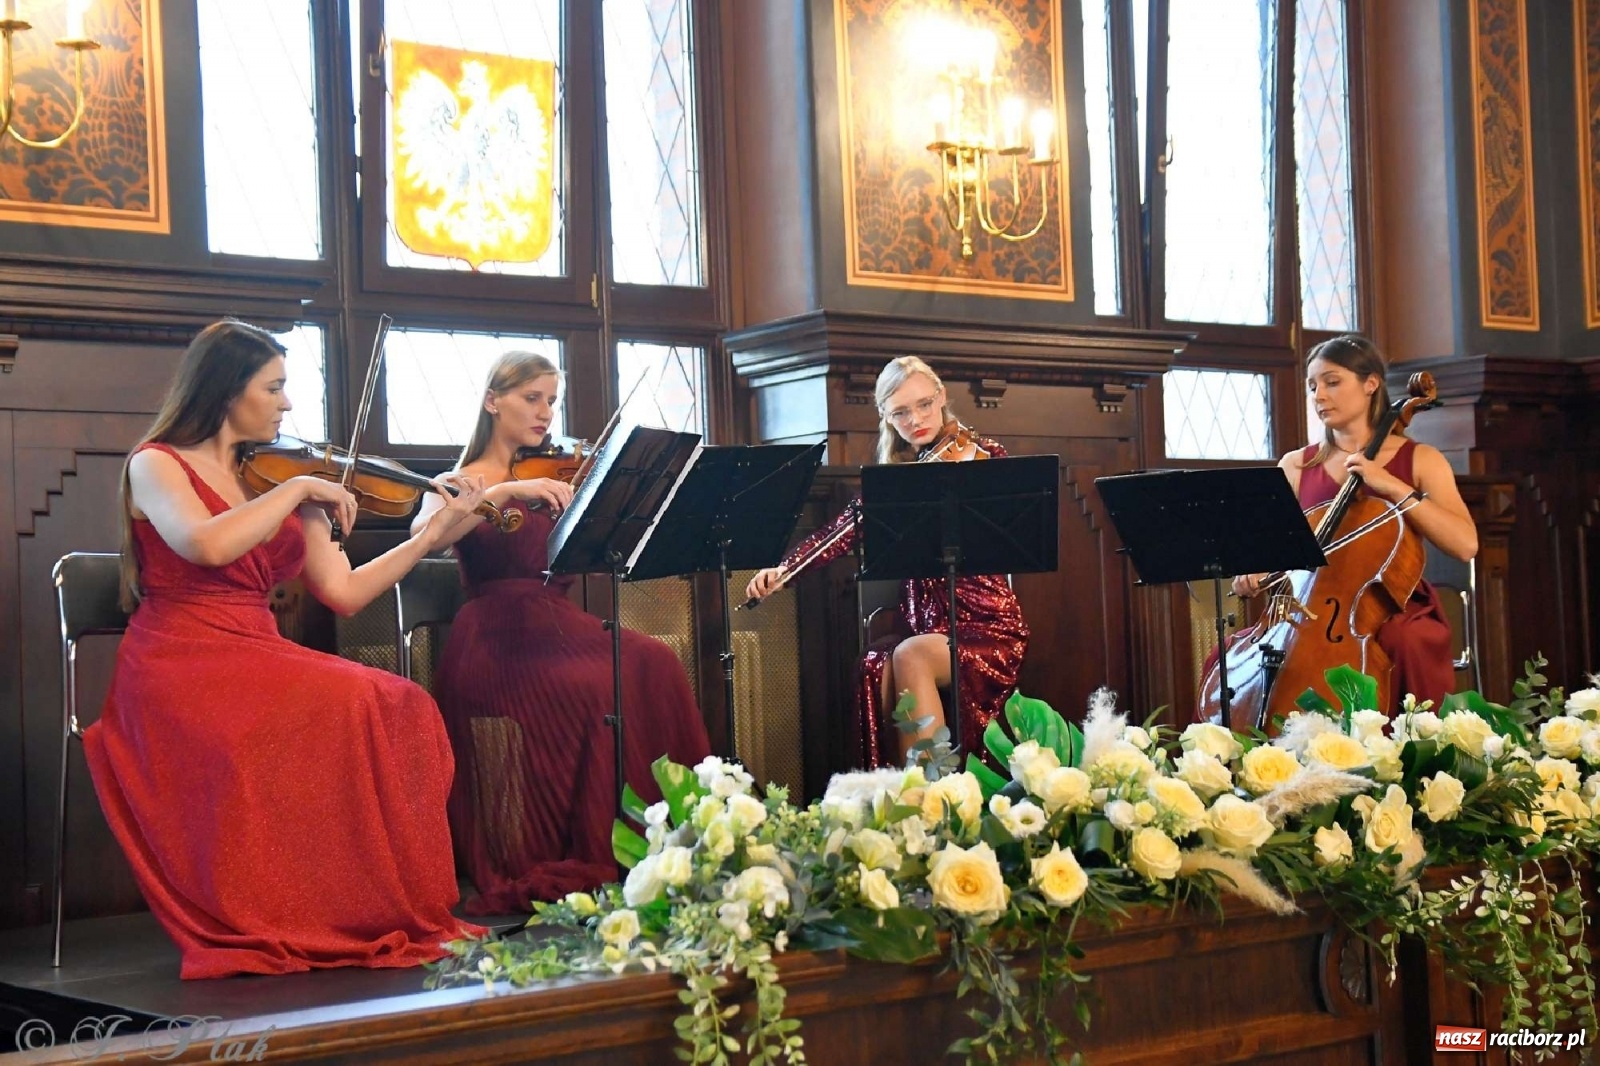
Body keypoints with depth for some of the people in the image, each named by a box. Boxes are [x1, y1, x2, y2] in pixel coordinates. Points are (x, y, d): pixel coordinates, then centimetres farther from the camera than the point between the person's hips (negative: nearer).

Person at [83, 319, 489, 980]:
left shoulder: (279, 483, 18)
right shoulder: (155, 465, 2)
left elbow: (344, 593, 12)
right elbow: (208, 544, -21)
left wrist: (438, 528, 9)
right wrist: (297, 490, -12)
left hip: (260, 660, 6)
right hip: (178, 665, -6)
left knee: (400, 710, -22)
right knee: (338, 713, -32)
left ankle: (393, 912, -19)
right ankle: (270, 926, -24)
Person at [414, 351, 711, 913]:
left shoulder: (557, 478, 19)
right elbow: (423, 534, -15)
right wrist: (505, 491, -24)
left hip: (560, 623, 4)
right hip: (497, 639, -4)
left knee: (654, 667, -25)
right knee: (594, 689, -32)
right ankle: (598, 863, -24)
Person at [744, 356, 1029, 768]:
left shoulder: (983, 456, 1)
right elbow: (841, 530, 3)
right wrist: (783, 568, -11)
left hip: (989, 627, -3)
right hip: (926, 625, 3)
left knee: (910, 657, -31)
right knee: (876, 673, -28)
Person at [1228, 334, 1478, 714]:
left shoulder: (1419, 459, 3)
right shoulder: (1296, 466, 11)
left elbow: (1466, 544, -10)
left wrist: (1392, 486, -15)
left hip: (1395, 611, -2)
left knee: (1408, 642, -36)